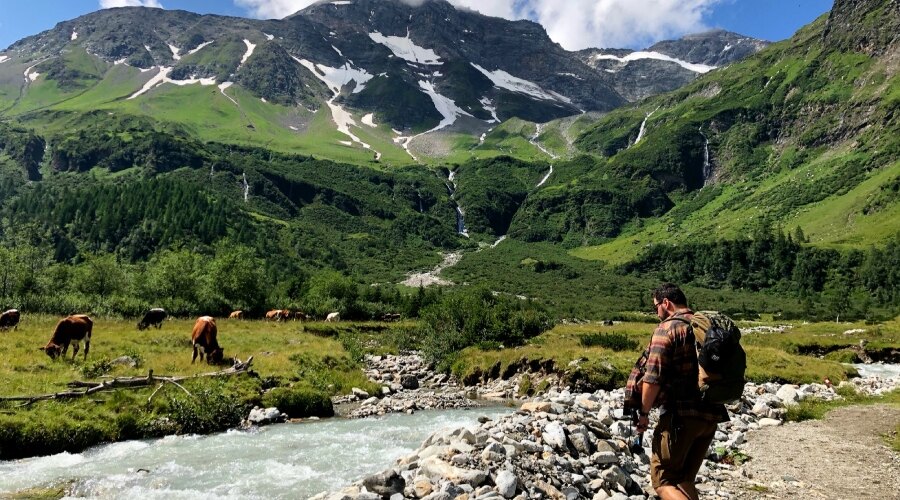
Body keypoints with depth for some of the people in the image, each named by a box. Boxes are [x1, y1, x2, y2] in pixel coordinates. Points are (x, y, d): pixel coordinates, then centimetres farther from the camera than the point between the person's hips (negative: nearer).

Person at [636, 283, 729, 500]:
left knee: (662, 478, 1)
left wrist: (644, 412, -5)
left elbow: (653, 377, -15)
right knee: (685, 478, 17)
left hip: (680, 415, -8)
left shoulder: (667, 328, -9)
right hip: (711, 414, 8)